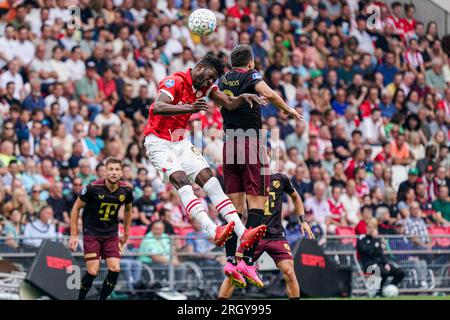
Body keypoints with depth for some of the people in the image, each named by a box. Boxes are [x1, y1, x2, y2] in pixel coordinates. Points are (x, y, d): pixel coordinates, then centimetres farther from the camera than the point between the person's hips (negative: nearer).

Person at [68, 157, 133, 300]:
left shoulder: (126, 190, -7)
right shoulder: (93, 188, -18)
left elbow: (128, 209, 14)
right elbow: (76, 208, -6)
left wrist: (126, 234, 17)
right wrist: (73, 235, -8)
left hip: (111, 234, 4)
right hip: (91, 233, -4)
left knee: (115, 269, -11)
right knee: (93, 271, -13)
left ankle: (102, 299, 7)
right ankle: (80, 298, 9)